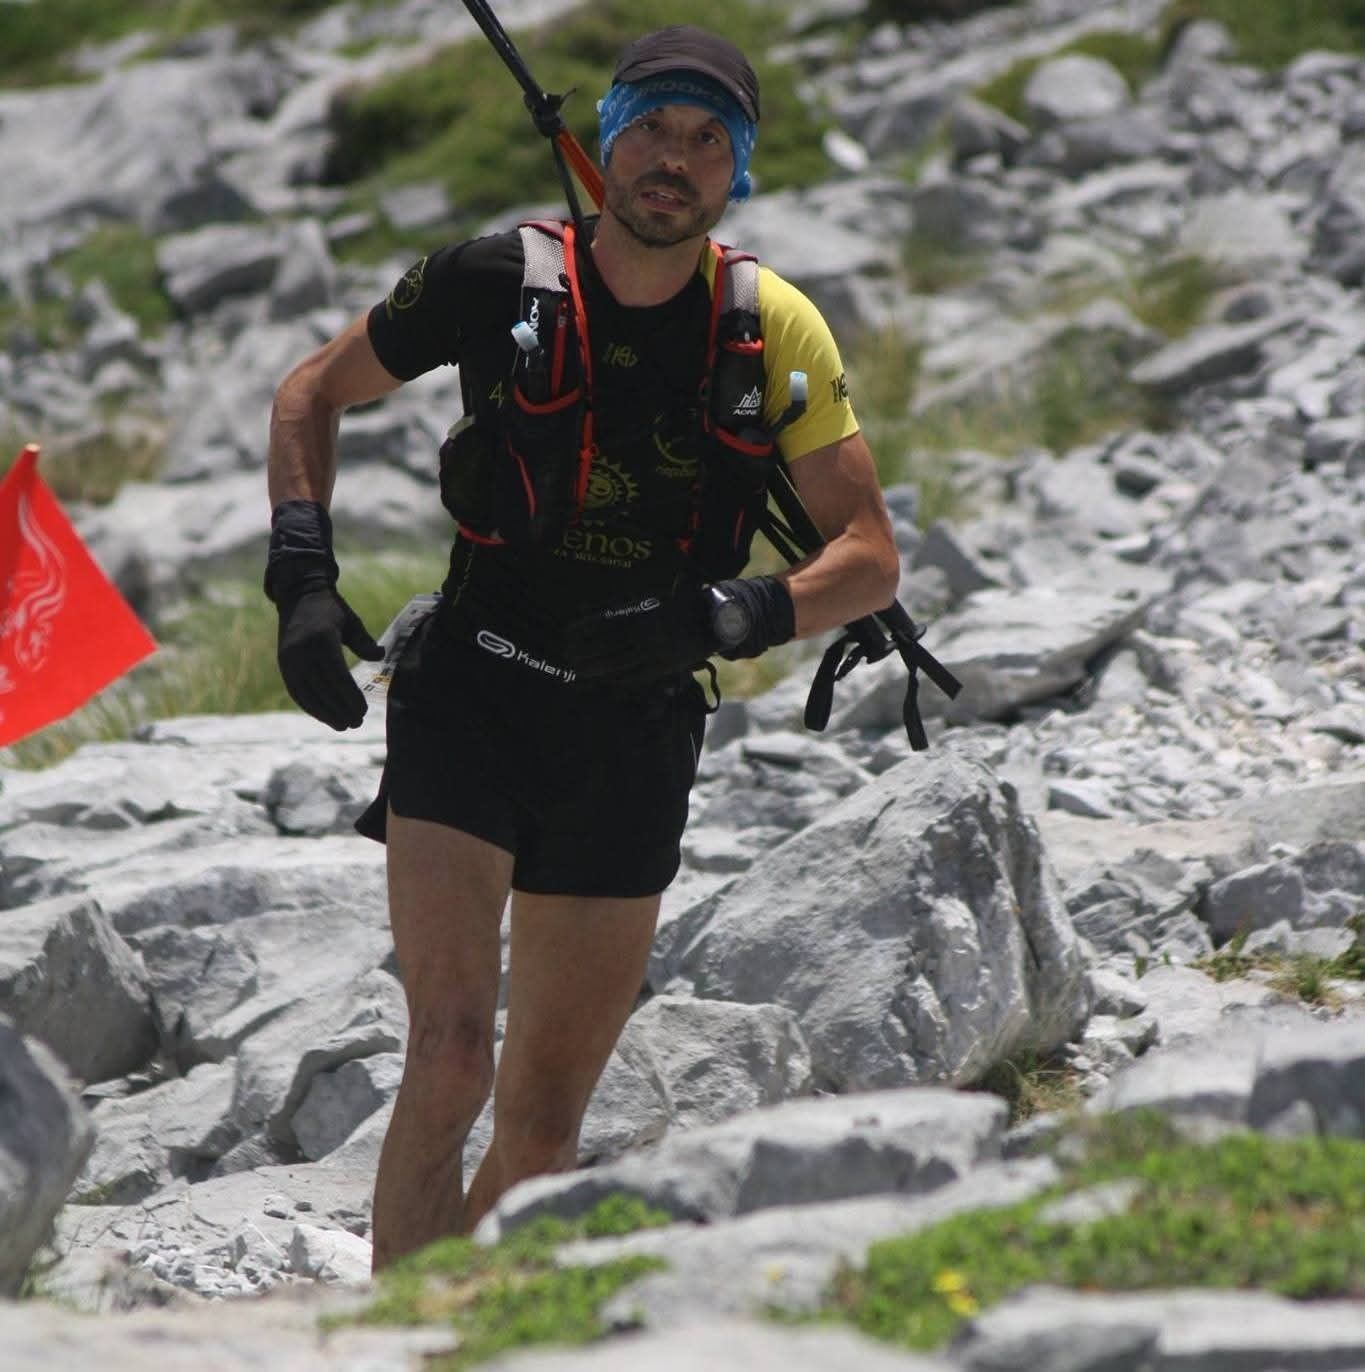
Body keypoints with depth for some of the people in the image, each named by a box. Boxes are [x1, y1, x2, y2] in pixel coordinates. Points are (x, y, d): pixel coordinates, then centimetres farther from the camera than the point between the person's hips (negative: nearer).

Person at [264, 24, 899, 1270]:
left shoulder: (774, 333, -5)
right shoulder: (499, 282, -7)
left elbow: (871, 559, -5)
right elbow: (313, 395, 8)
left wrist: (731, 616, -23)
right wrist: (302, 575, -7)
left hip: (635, 736, 2)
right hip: (470, 699, -2)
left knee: (546, 1121, 6)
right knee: (451, 1053, -20)